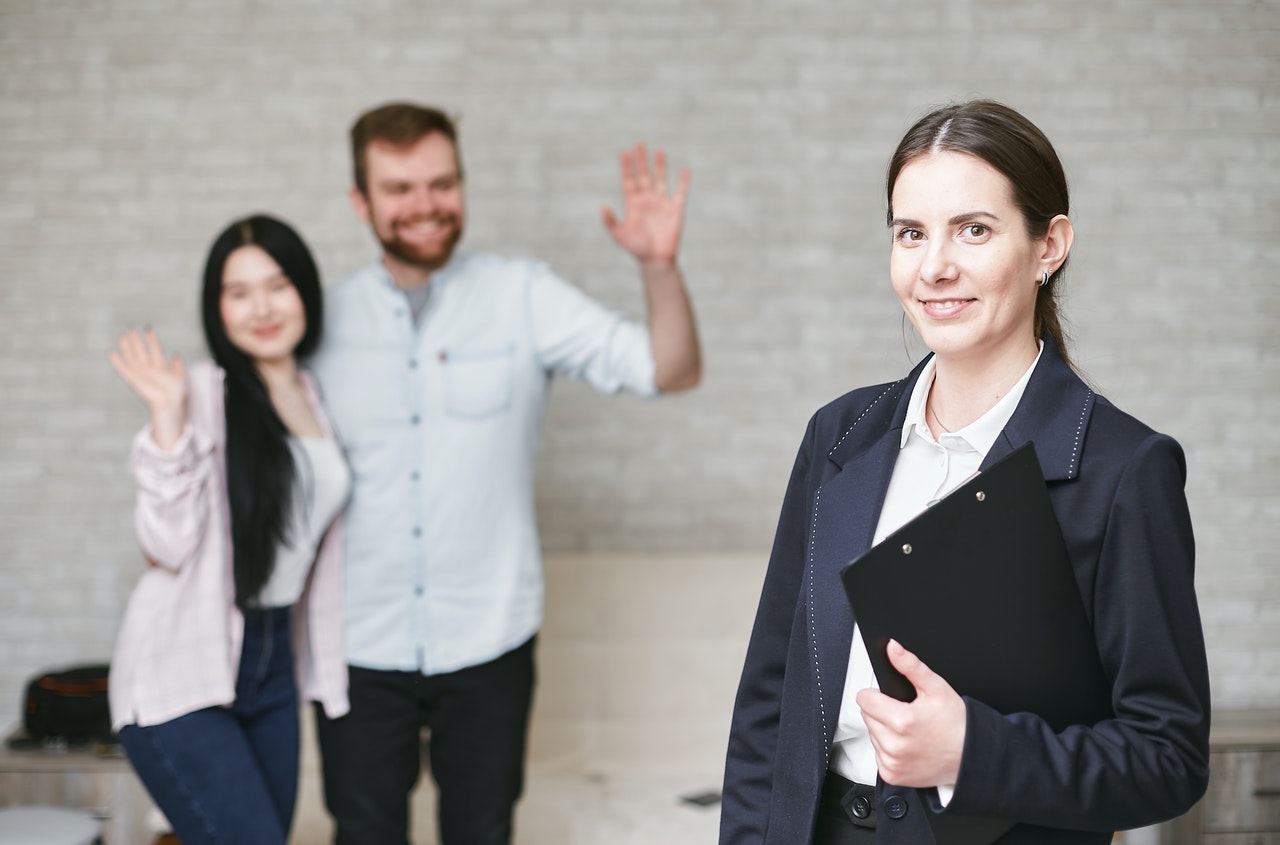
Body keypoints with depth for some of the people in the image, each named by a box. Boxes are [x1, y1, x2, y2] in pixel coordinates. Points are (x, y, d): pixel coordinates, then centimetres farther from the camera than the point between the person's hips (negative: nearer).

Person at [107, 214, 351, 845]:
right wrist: (167, 420, -23)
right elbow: (169, 543, -18)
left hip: (273, 664, 7)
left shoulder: (319, 399, 10)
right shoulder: (201, 392, -10)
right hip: (180, 674, -7)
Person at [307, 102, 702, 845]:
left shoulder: (522, 296, -4)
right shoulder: (327, 321, 0)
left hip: (488, 643, -1)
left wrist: (661, 265, -26)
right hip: (359, 646, 1)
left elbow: (670, 372, -10)